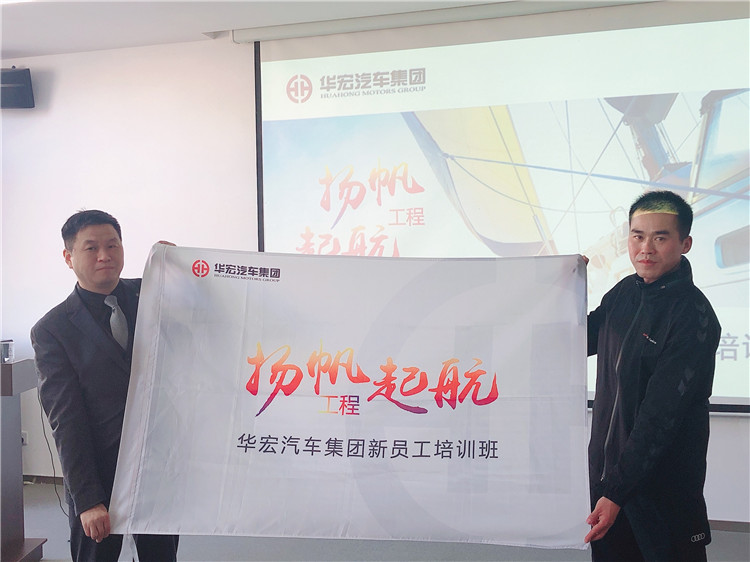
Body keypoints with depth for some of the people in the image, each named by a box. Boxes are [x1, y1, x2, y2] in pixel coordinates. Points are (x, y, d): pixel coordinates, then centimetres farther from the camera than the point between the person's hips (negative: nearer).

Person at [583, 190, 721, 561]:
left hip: (663, 480, -6)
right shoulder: (624, 292, 2)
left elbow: (661, 416, -23)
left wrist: (617, 491, -24)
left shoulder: (693, 315, -19)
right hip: (605, 466, 7)